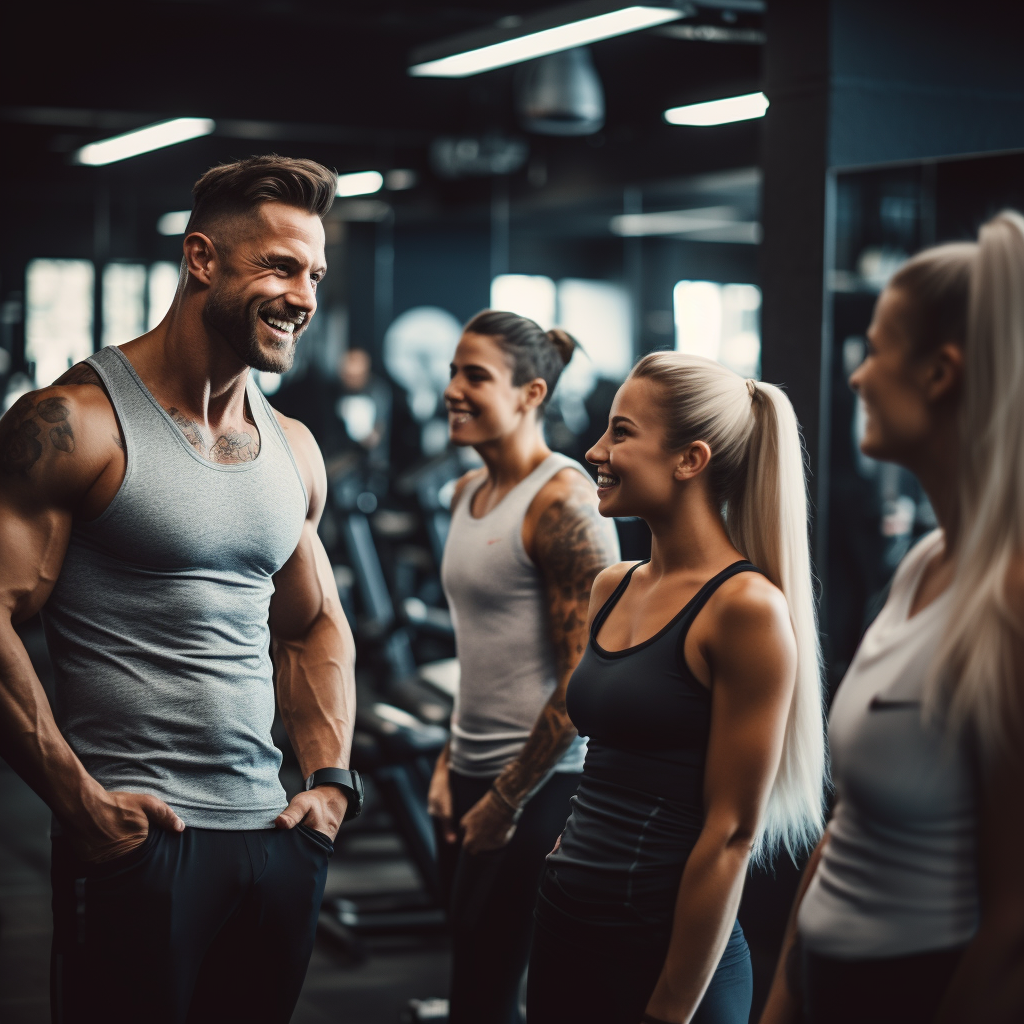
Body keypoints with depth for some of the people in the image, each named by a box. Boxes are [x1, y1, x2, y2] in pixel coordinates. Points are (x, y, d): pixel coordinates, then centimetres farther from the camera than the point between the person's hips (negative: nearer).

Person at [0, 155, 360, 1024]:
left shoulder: (295, 450, 12)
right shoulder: (78, 422, -9)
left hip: (279, 840, 6)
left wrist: (331, 779, 10)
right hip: (137, 844, -6)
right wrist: (81, 800, -15)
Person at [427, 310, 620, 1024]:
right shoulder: (469, 491, 12)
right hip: (474, 775, 9)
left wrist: (506, 801, -14)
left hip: (540, 784, -8)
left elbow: (584, 677, -18)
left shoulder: (563, 501, -15)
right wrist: (449, 764, 14)